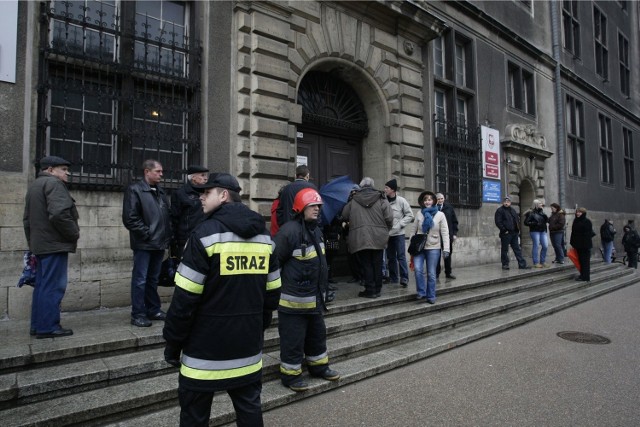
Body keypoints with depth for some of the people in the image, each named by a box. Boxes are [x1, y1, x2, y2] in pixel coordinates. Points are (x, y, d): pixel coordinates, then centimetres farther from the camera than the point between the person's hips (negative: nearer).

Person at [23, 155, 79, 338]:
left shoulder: (34, 186, 21)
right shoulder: (53, 183, -11)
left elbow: (27, 218, 24)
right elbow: (58, 214, -26)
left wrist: (32, 242, 25)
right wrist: (74, 233, -13)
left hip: (41, 244, 10)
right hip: (54, 244, -10)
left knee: (42, 286, 14)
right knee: (53, 287, -6)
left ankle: (37, 325, 19)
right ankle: (48, 327, -2)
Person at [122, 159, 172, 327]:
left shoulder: (160, 191, 16)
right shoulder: (135, 190, -7)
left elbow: (167, 215, 20)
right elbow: (130, 218, -15)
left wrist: (167, 235, 8)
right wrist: (147, 233, -14)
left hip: (159, 243, 7)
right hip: (144, 244, -7)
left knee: (153, 279, 15)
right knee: (140, 280, 0)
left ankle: (153, 310, 24)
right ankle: (138, 314, 9)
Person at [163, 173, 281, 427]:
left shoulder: (206, 234, -15)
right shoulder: (263, 236, 5)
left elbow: (185, 297, -15)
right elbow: (272, 292, 10)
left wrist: (172, 343, -3)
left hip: (207, 345, -6)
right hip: (248, 346, 6)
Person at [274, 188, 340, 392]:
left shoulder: (316, 230, 9)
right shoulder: (289, 231, -21)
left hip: (314, 297, 9)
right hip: (294, 298, -9)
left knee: (317, 333, 22)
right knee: (293, 338, 5)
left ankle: (319, 366, 40)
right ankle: (290, 374, 23)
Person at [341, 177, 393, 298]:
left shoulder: (353, 200, 5)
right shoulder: (381, 199, 1)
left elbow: (344, 216, 10)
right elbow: (389, 218, -5)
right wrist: (385, 230, 12)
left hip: (359, 238, -1)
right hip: (378, 238, 1)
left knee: (366, 264, 6)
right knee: (377, 264, 11)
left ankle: (370, 290, 8)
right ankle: (377, 289, 19)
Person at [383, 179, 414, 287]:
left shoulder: (401, 201, -7)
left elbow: (410, 215, -2)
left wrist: (399, 224, -12)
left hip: (398, 233, -4)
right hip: (388, 233, 4)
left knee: (401, 256, -5)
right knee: (390, 257, 11)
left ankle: (404, 279, 0)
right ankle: (393, 278, 22)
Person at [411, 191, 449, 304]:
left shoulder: (440, 215, -3)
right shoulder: (419, 214, 3)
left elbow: (445, 233, -6)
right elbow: (414, 231, 7)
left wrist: (446, 248, -13)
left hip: (433, 248, -1)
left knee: (431, 274, 4)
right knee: (418, 269, -16)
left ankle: (431, 296, 18)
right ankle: (421, 292, 0)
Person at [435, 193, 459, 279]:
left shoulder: (449, 207, 5)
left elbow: (454, 221, 7)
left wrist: (455, 233, 2)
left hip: (448, 235, 3)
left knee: (448, 254, 10)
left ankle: (448, 273, 21)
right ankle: (436, 273, 14)